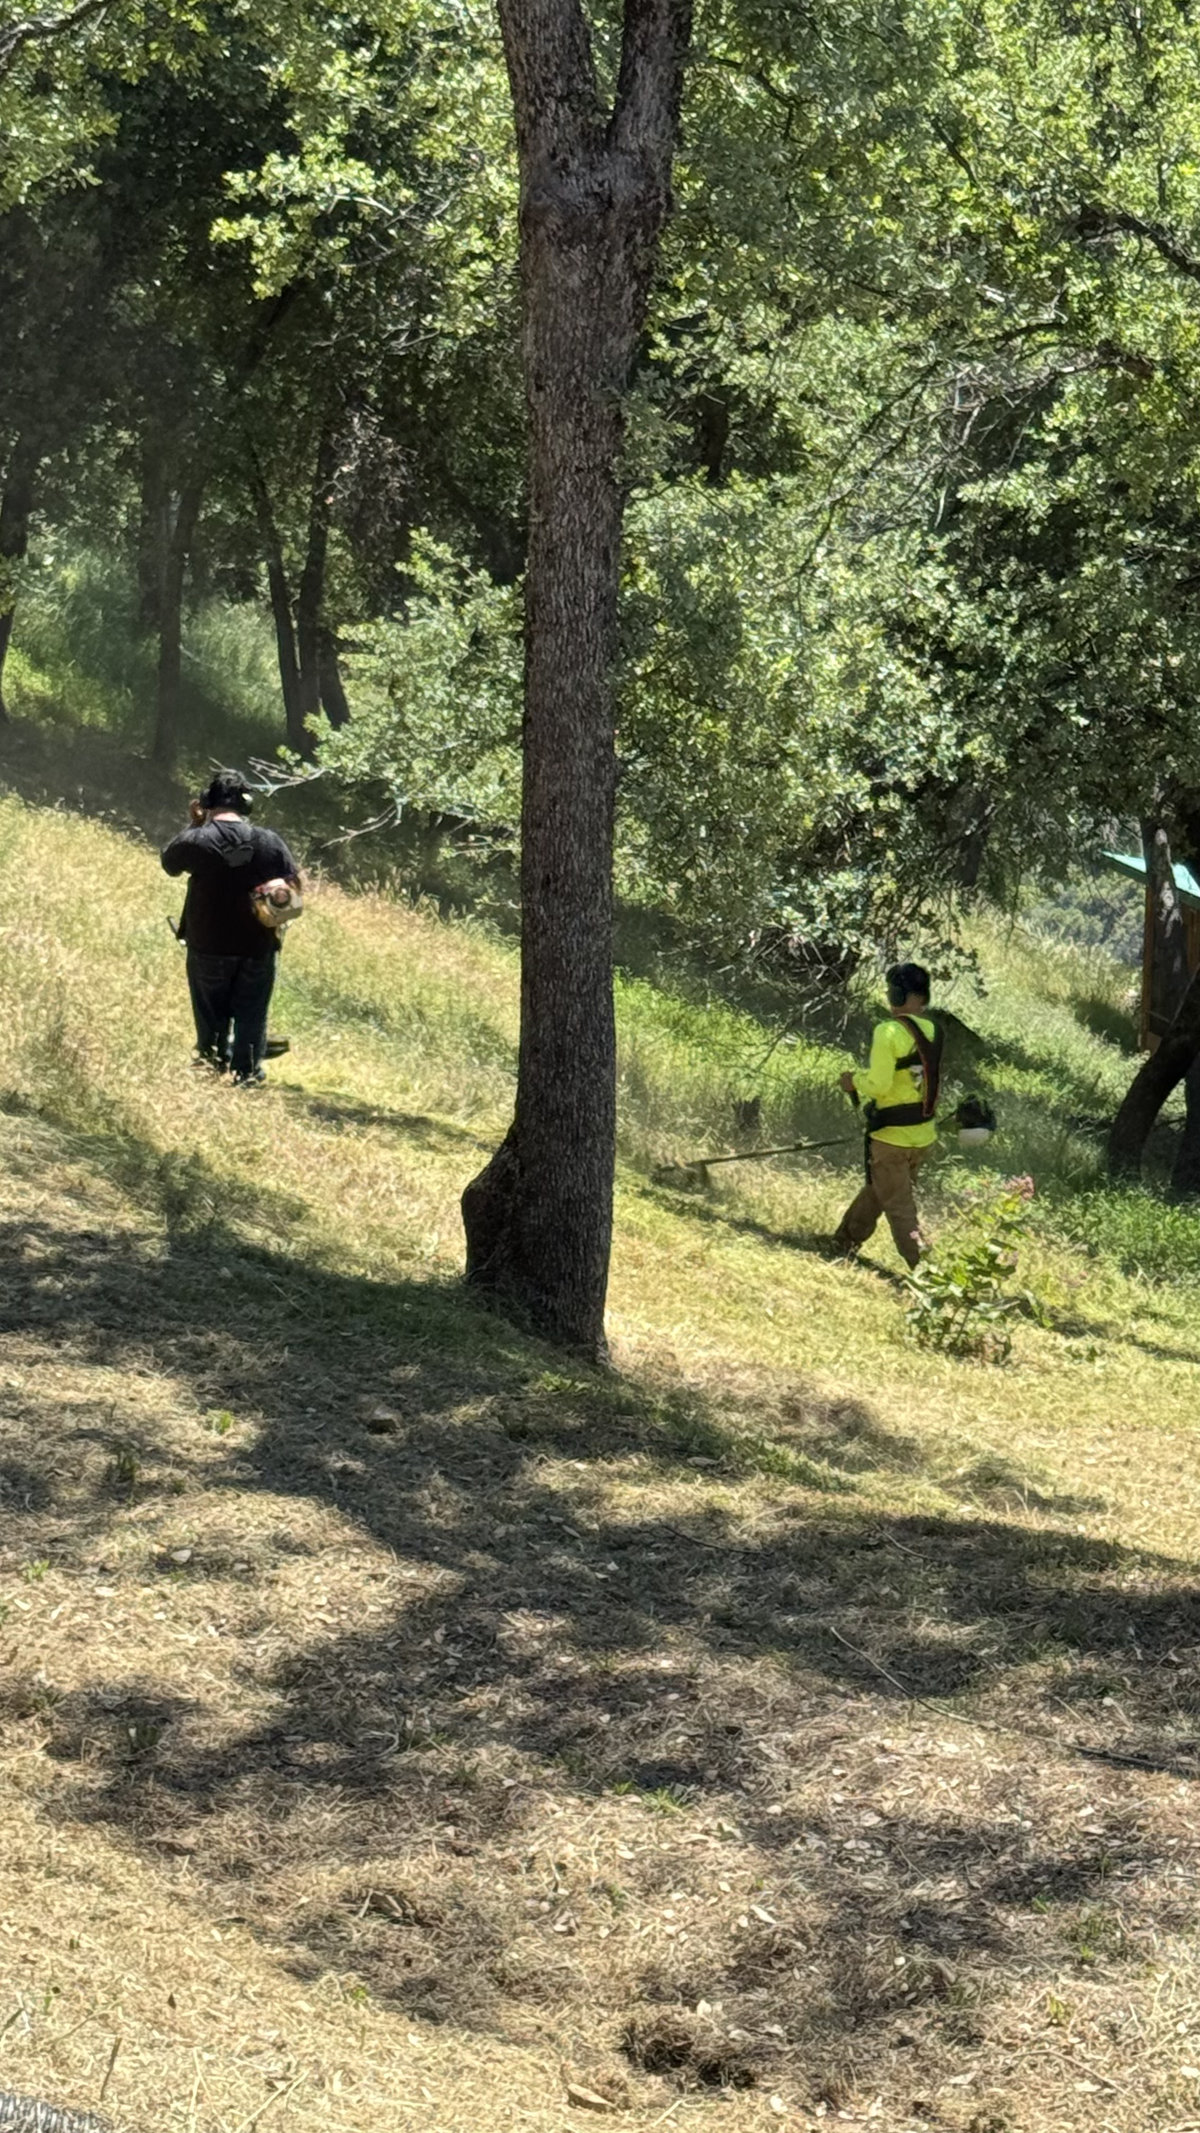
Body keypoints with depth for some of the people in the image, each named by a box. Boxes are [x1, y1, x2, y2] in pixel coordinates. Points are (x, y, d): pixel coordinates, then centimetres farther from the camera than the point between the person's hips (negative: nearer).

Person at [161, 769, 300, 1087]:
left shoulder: (197, 841, -14)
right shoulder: (270, 842, -8)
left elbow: (169, 863, 6)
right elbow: (294, 883, 1)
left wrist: (194, 825, 9)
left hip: (208, 949, -1)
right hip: (258, 948, 1)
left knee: (212, 1019, 14)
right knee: (251, 1020, 12)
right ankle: (247, 1079, 16)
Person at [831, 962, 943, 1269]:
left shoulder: (889, 1032, -20)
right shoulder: (934, 1031, 2)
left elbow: (879, 1085, -24)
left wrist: (856, 1080, -3)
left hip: (892, 1136, -7)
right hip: (924, 1135, 8)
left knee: (900, 1207, 3)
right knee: (877, 1190, 25)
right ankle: (844, 1241, 41)